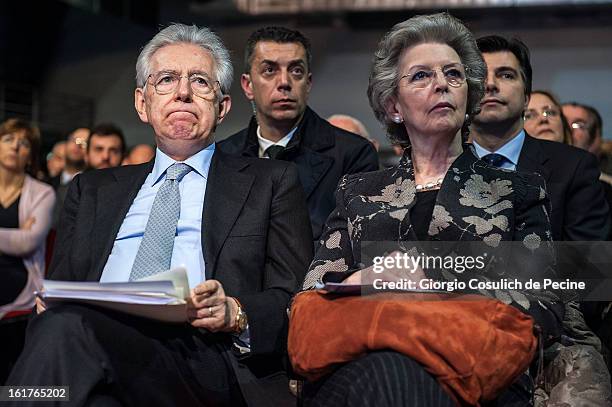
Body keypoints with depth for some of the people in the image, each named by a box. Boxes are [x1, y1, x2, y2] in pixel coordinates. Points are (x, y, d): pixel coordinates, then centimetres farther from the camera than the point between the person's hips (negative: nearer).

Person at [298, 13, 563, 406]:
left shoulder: (516, 189, 18)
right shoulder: (358, 192, 23)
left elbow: (544, 311, 5)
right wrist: (357, 284, -10)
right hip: (363, 363, 1)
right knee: (378, 375, -38)